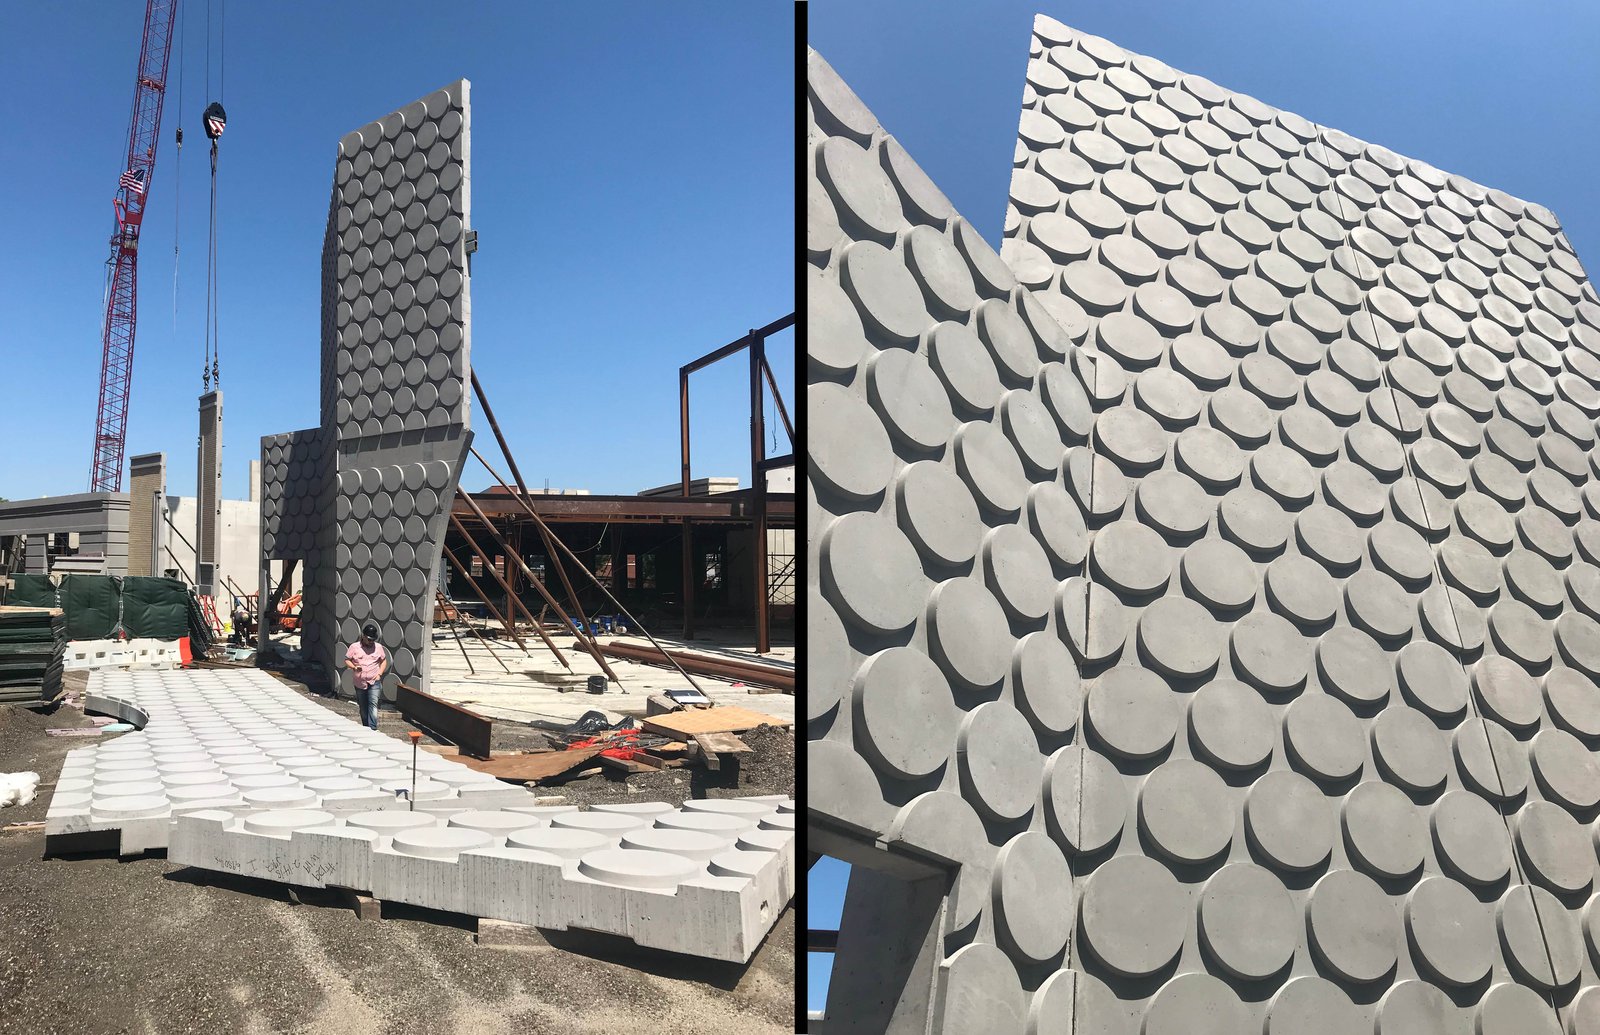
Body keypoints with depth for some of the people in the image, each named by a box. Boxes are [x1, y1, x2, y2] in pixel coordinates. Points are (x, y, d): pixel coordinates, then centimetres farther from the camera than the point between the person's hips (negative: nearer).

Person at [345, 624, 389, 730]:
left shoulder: (378, 647, 3)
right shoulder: (354, 647, 0)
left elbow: (384, 661, 12)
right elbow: (346, 660, 5)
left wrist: (379, 674, -1)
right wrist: (354, 667, -15)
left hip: (374, 682, -1)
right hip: (360, 683, 1)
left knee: (373, 704, -15)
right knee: (363, 708, 12)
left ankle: (373, 728, -20)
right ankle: (365, 728, 27)